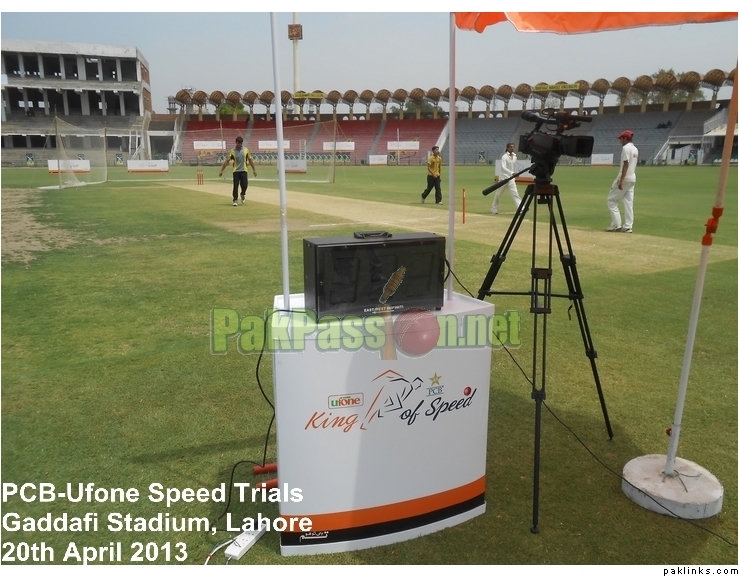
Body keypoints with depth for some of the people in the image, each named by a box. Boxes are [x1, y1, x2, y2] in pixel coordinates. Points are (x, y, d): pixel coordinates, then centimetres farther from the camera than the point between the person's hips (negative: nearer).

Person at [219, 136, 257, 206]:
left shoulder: (246, 150, 4)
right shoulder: (232, 151, -1)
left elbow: (250, 160, 11)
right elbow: (227, 161, -1)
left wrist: (254, 169, 10)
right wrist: (222, 170, -6)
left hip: (244, 170, 1)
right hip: (236, 171, -1)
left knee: (245, 185, -8)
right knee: (235, 186, -4)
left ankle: (243, 194, 23)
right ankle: (235, 200, 6)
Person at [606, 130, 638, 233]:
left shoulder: (626, 148, -12)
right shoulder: (635, 149, 16)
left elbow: (625, 165, -19)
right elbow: (633, 165, 18)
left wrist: (621, 181, -23)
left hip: (625, 178, -9)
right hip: (632, 179, 9)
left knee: (611, 200, -1)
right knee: (628, 203, 6)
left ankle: (616, 225, -6)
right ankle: (628, 226, 4)